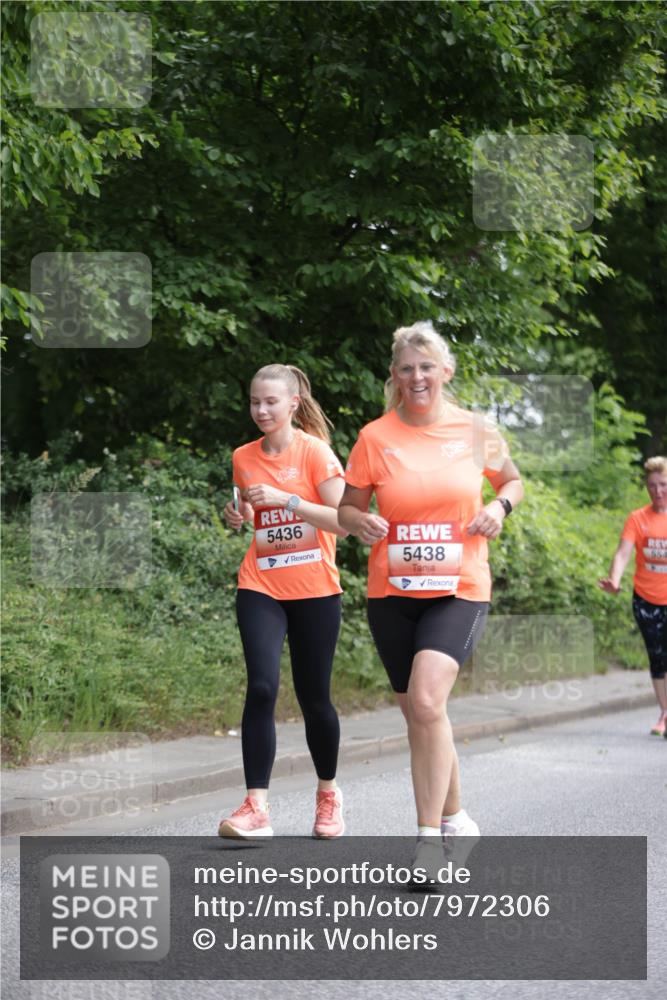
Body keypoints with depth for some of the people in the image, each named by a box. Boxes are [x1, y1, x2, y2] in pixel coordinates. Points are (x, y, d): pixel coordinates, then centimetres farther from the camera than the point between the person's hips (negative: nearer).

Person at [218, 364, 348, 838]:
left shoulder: (315, 452, -7)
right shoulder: (244, 457, 6)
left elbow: (342, 521, -14)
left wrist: (285, 499, -22)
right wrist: (238, 517, -1)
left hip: (315, 590, -2)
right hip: (260, 588, 2)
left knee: (315, 698, 7)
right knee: (261, 688, -15)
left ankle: (328, 793, 30)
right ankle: (256, 807, -15)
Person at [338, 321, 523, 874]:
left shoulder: (475, 430, -1)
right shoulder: (375, 437, -2)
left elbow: (513, 481, 17)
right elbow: (348, 507, 7)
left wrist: (500, 505, -5)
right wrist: (360, 521, -16)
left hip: (459, 589, -2)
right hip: (392, 591, 2)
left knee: (427, 699, -22)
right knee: (419, 711, 10)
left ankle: (430, 839, -14)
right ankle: (454, 818, 32)